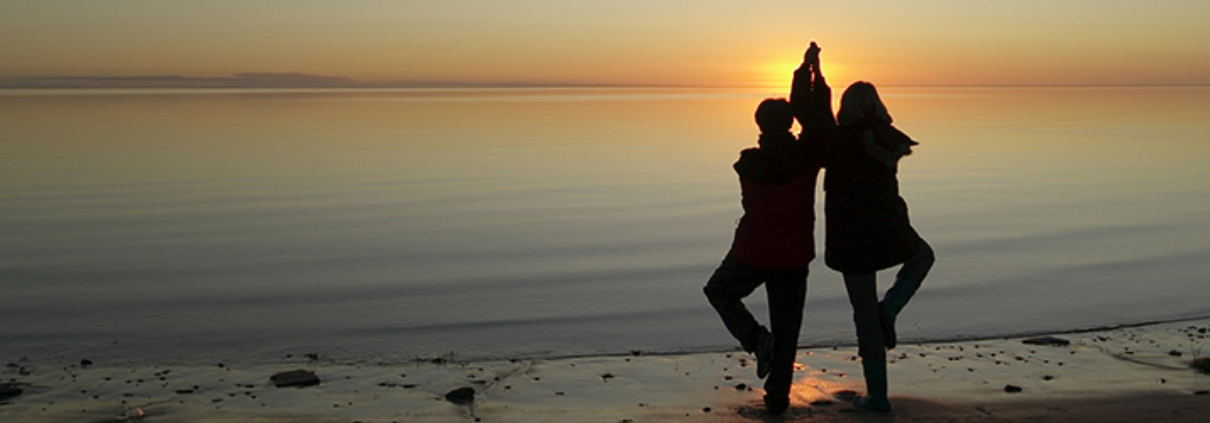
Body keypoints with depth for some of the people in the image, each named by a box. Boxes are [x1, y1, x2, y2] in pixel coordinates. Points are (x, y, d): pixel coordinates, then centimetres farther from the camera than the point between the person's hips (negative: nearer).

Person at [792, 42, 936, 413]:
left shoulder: (837, 140, -12)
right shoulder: (888, 141, 0)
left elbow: (804, 108, -10)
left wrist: (808, 66, 3)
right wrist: (817, 74, 12)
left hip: (851, 240, -2)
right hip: (890, 233, 2)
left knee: (866, 315, 8)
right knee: (923, 256, 35)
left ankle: (877, 396, 14)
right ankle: (891, 307, 8)